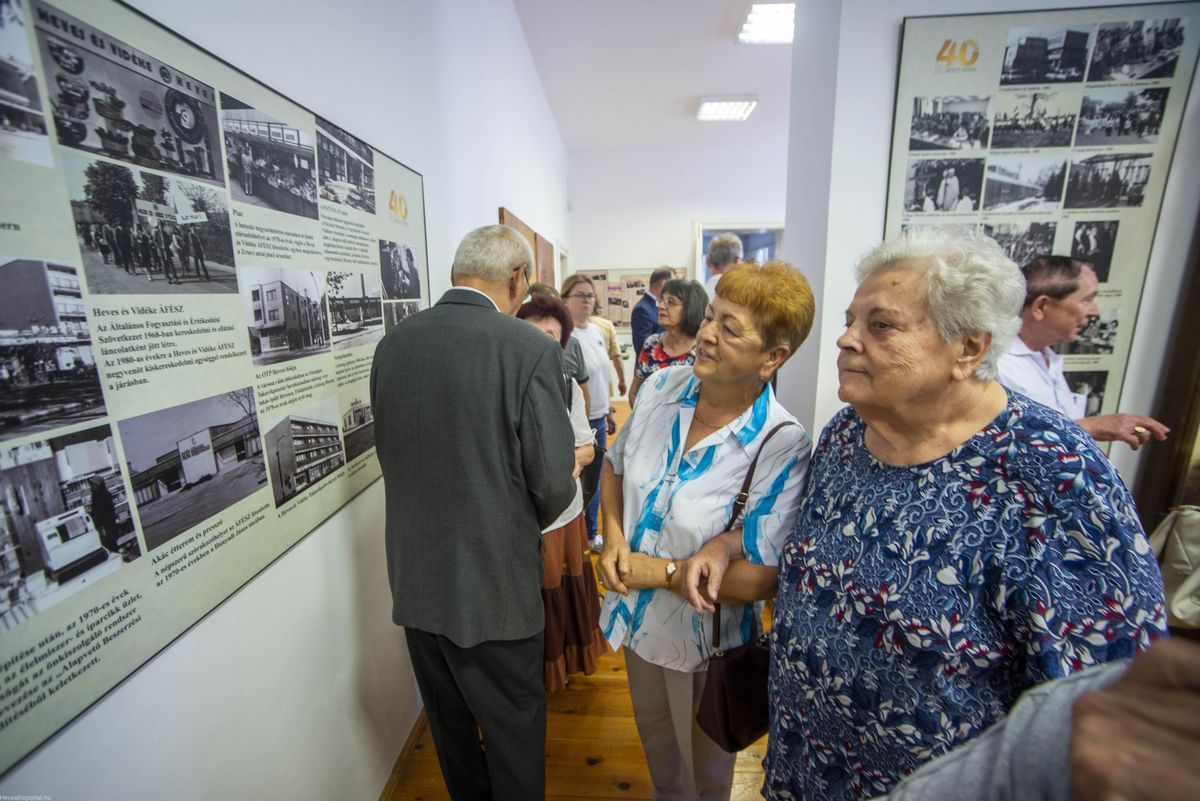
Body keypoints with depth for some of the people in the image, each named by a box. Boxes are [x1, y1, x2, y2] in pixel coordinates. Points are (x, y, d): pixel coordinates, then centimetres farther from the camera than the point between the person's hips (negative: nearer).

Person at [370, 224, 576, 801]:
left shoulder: (391, 344, -4)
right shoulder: (529, 349, -20)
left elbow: (392, 452, 4)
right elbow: (553, 486, -18)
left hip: (414, 580, 6)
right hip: (494, 585, -5)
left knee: (449, 724, 27)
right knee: (514, 730, 20)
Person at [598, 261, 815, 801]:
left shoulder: (782, 447, -28)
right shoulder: (662, 388, -13)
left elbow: (762, 578, -27)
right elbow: (616, 467, 1)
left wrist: (658, 571, -23)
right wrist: (614, 537, -13)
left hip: (704, 639, -4)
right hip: (637, 615, 5)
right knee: (653, 735, 34)